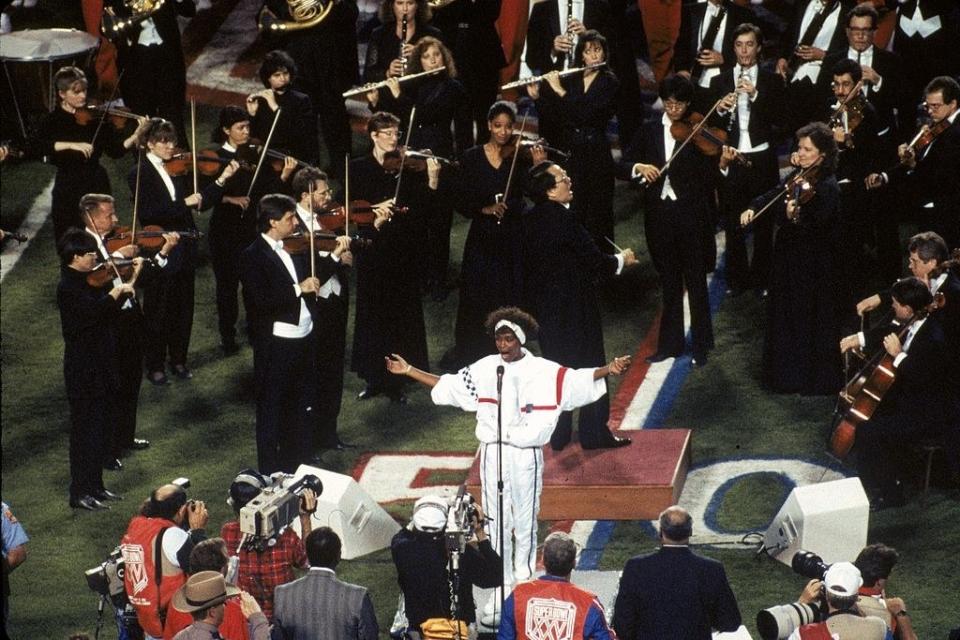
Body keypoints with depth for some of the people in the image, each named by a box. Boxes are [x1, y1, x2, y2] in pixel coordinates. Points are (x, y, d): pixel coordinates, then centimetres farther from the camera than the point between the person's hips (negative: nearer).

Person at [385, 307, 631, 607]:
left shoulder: (544, 371, -2)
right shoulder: (484, 369, 6)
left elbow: (578, 380, -9)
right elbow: (446, 385, 13)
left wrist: (609, 369, -25)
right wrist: (408, 370, 12)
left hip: (526, 455, -3)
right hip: (492, 452, 3)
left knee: (526, 522, 3)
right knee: (496, 523, 7)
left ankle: (524, 582, 15)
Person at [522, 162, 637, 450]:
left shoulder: (530, 219, 3)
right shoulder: (562, 219, -22)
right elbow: (594, 260, -19)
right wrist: (621, 259, -1)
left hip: (544, 305, 8)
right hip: (573, 305, -8)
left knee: (556, 365, 16)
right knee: (589, 366, 3)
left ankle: (558, 435, 20)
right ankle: (594, 433, 8)